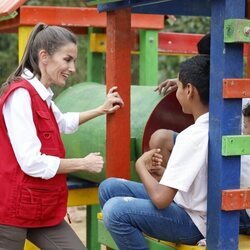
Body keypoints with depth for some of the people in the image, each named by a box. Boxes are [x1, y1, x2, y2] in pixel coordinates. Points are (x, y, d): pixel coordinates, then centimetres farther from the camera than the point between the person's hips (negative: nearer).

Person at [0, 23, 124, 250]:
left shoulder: (40, 94, 10)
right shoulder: (21, 94, -19)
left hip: (41, 209, 9)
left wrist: (101, 110, 29)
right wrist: (83, 164, -13)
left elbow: (62, 122, 34)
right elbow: (32, 163, -25)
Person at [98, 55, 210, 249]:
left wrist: (141, 166, -9)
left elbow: (161, 199, -27)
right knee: (109, 188, 6)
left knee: (115, 210, -27)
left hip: (194, 221, -9)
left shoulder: (193, 135, -27)